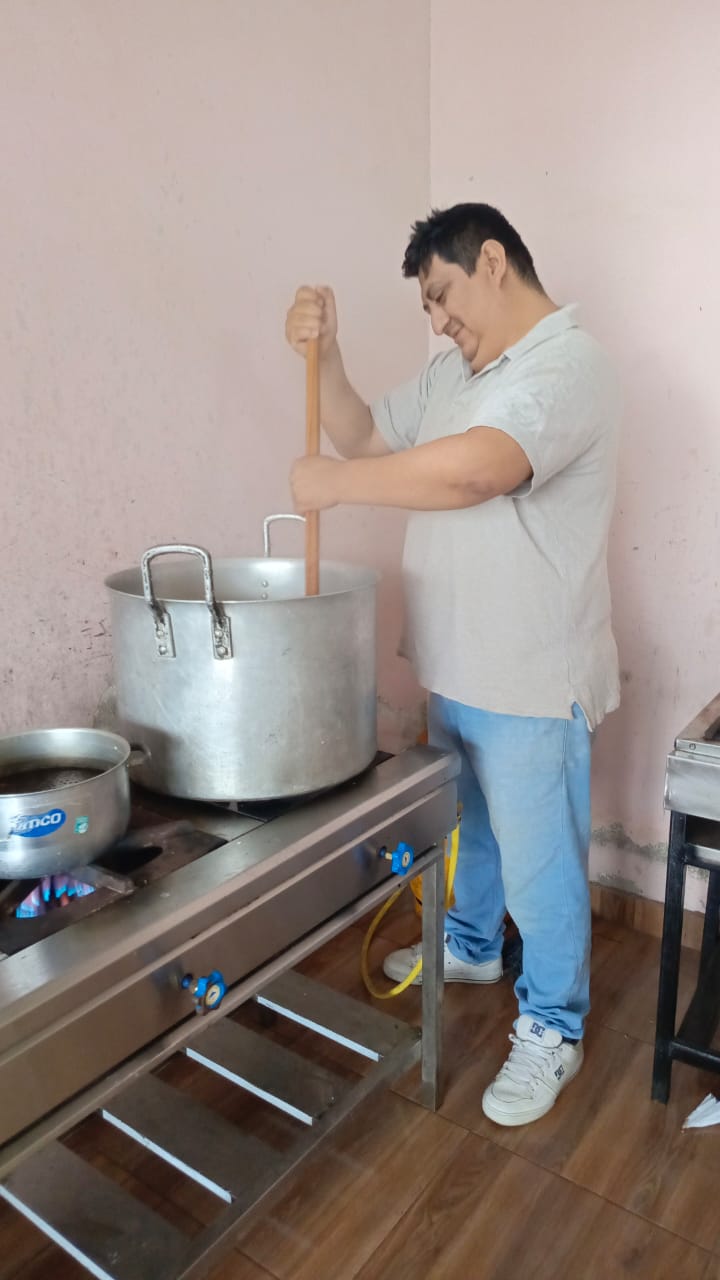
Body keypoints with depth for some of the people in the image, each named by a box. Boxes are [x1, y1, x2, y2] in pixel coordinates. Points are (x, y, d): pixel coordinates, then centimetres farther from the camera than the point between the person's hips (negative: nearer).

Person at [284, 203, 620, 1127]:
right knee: (470, 825, 26)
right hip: (451, 668, 9)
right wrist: (322, 356, -1)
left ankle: (552, 1029, 27)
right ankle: (472, 946, 49)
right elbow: (367, 437, 15)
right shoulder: (452, 371, 11)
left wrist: (331, 483, -24)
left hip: (530, 681, -8)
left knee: (538, 861, 7)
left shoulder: (567, 363, -18)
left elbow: (472, 469, -35)